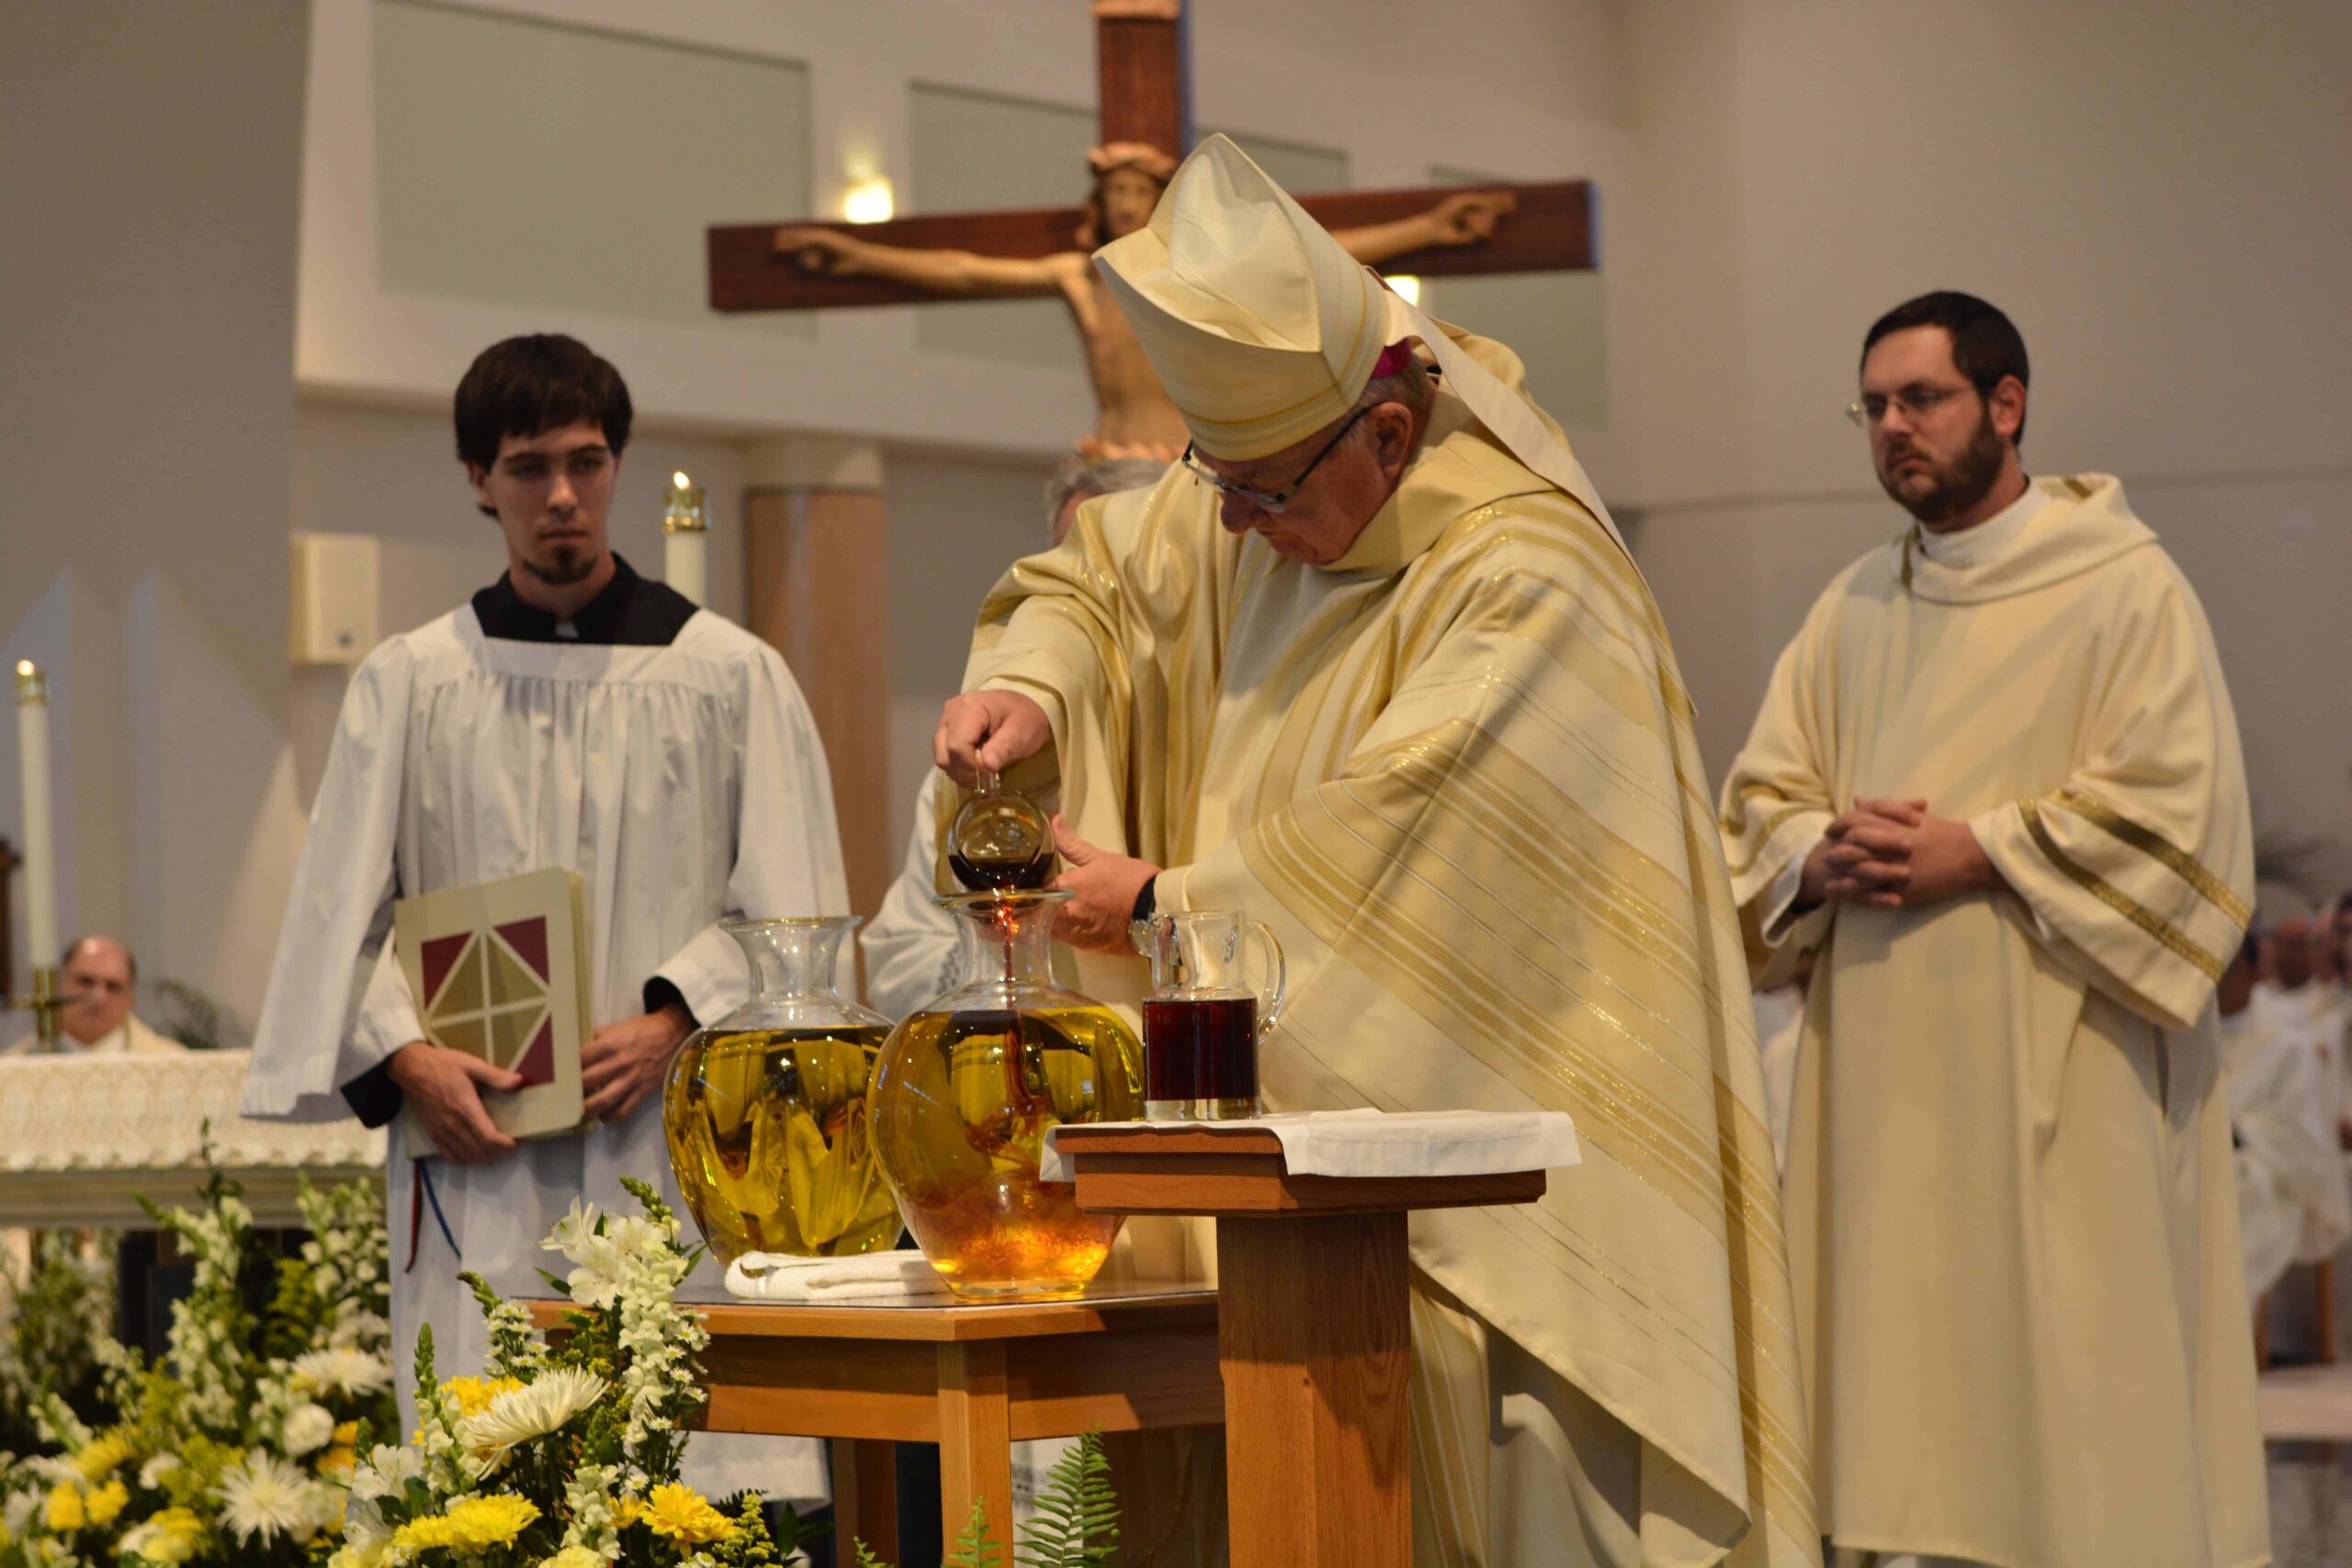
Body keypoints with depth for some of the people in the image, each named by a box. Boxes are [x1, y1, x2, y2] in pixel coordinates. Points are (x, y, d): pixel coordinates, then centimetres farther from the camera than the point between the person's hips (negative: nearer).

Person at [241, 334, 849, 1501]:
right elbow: (343, 912, 10)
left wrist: (673, 1024, -11)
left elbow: (790, 916, 4)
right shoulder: (408, 683, 12)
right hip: (479, 1156, 1)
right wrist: (404, 1054, -6)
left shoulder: (730, 675, 8)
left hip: (673, 1140, -1)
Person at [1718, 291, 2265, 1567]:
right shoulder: (1852, 611, 17)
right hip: (1889, 1068, 6)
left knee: (2072, 1381, -6)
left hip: (2059, 1061, -5)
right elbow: (1758, 800, 16)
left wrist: (1972, 853, -15)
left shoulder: (2124, 589, -2)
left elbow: (2173, 807, -11)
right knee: (1917, 1343, 2)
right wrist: (1824, 858, -6)